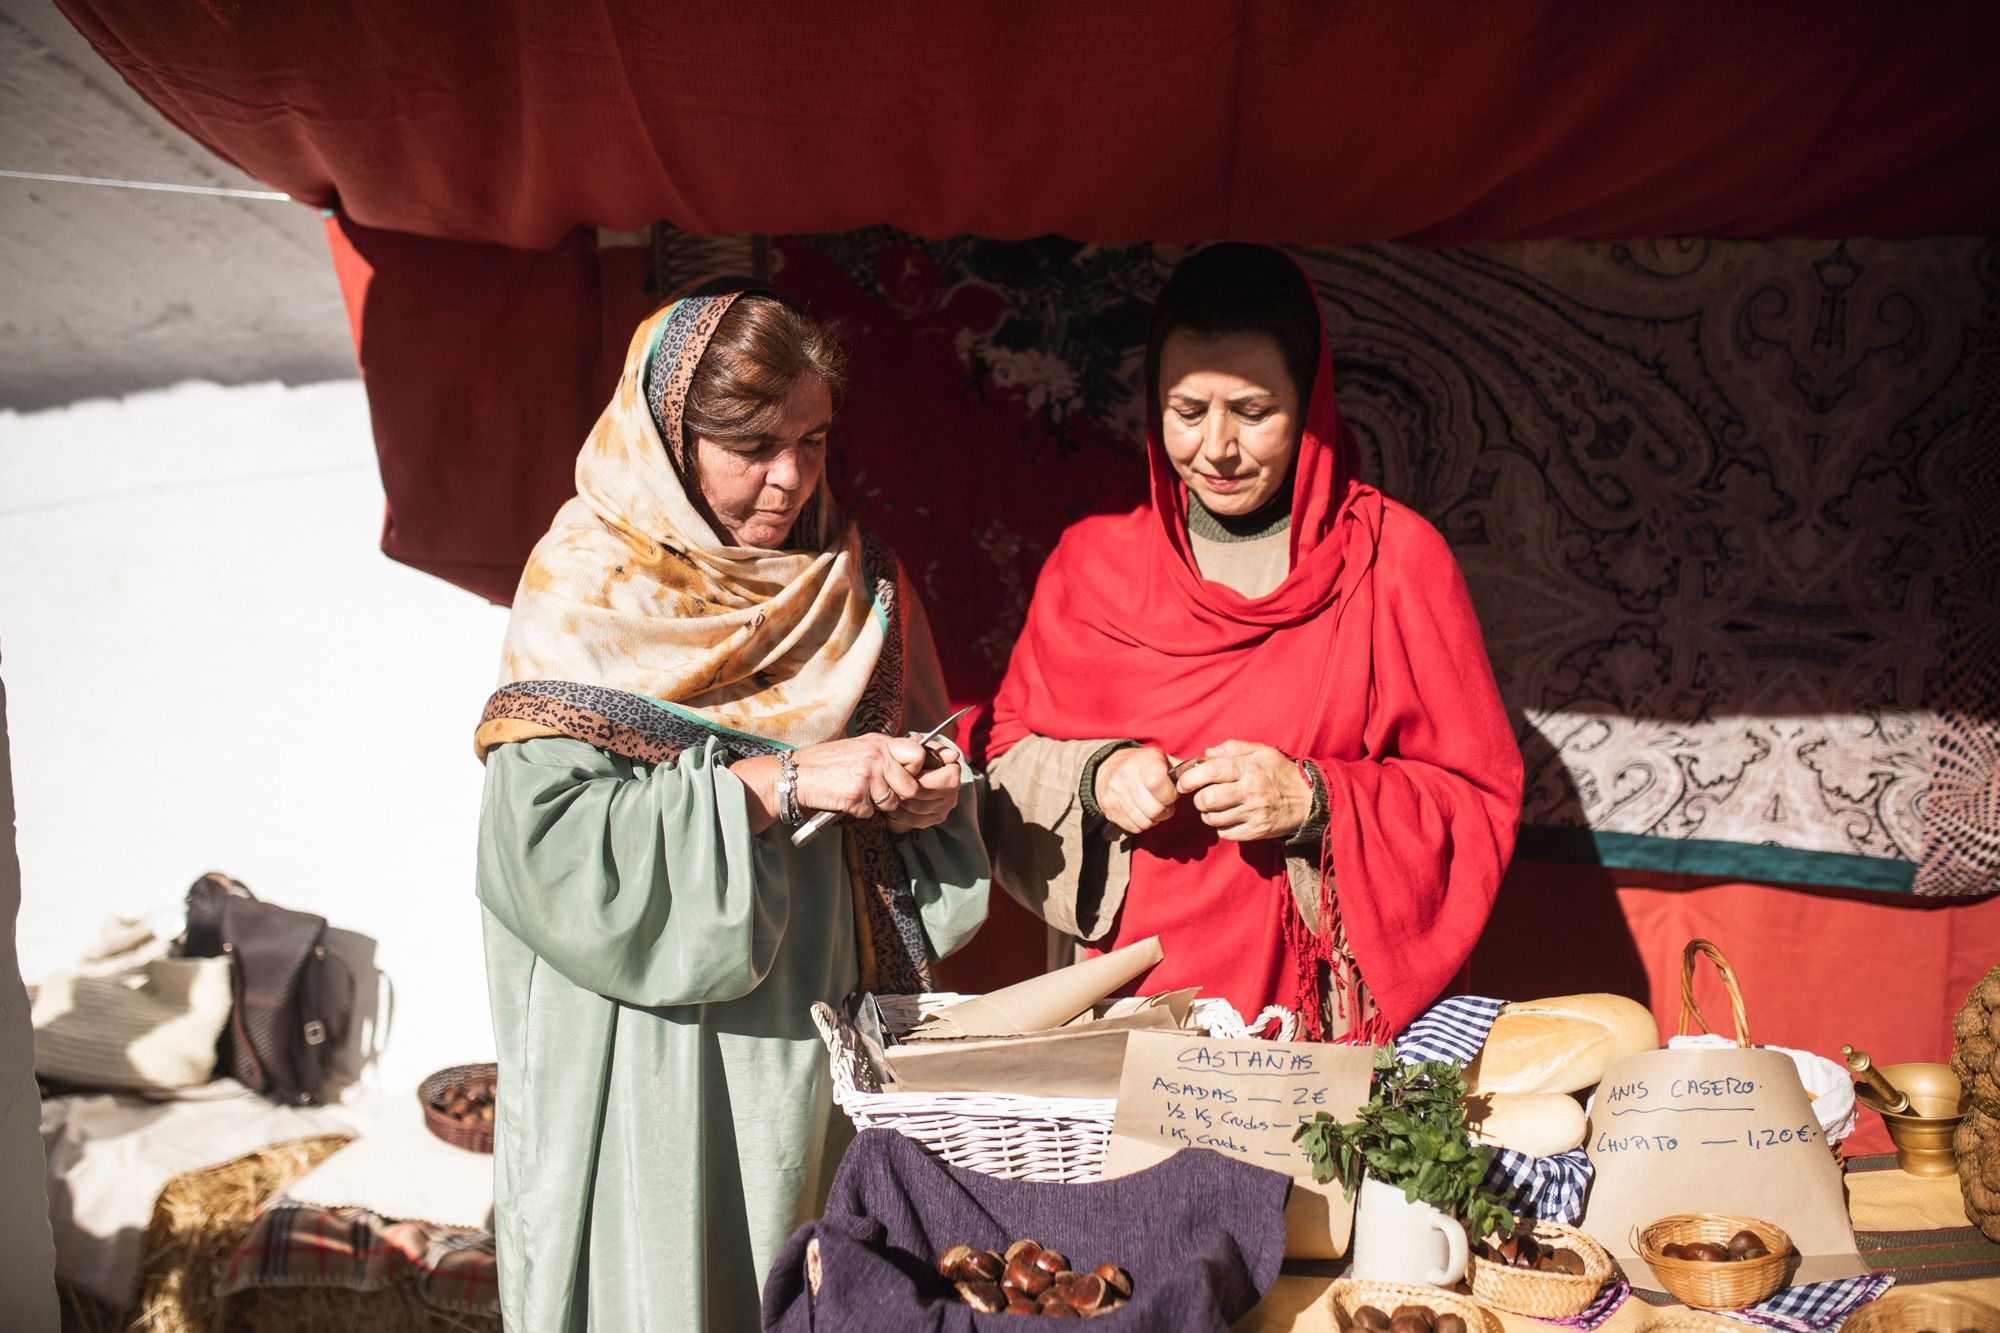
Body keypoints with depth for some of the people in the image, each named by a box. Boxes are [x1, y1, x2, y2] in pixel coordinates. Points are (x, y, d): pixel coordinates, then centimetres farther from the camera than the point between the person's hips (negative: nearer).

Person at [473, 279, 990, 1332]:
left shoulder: (852, 583, 7)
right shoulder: (586, 594, -9)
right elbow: (548, 841, -20)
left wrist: (922, 802, -8)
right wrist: (782, 782, -22)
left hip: (824, 1048, 5)